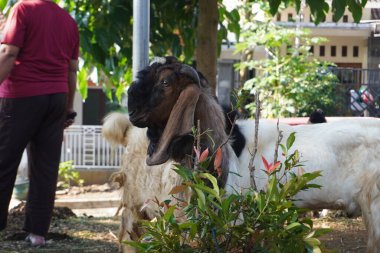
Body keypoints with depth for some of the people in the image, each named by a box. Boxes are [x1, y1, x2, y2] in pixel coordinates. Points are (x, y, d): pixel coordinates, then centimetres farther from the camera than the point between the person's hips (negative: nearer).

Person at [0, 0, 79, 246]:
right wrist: (69, 108, 20)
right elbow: (72, 70, 15)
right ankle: (38, 231, 3)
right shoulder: (69, 21, 12)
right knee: (46, 167, 4)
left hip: (22, 96, -5)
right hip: (57, 97, 5)